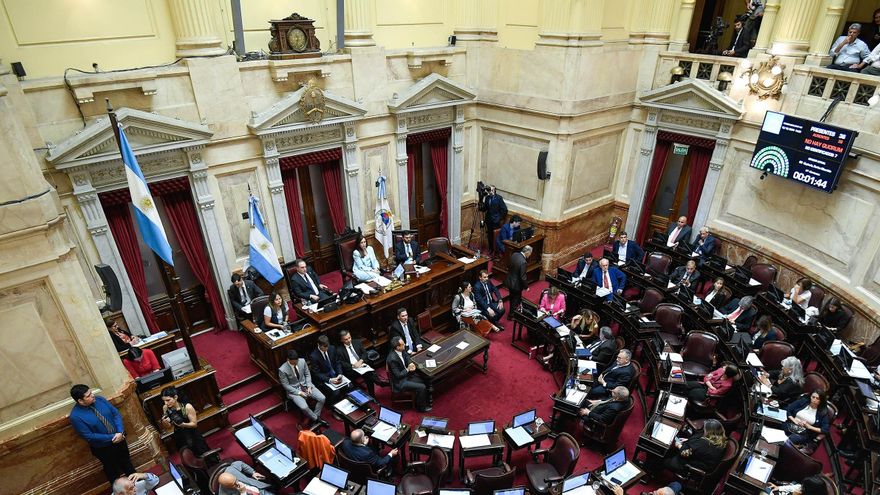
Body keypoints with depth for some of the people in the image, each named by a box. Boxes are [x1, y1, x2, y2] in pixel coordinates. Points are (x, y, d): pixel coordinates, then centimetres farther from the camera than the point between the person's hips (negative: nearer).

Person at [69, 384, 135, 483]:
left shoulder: (99, 399, -14)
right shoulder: (75, 417, -26)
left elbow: (116, 414, -7)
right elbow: (89, 436, -23)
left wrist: (120, 432, -20)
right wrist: (111, 438, -22)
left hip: (119, 438, 4)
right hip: (102, 448, -4)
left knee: (126, 461, 25)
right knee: (112, 468, 21)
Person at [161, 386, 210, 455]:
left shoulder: (187, 407, -28)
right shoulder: (165, 408, -14)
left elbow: (194, 424, -20)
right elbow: (169, 425, -1)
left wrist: (183, 424, -37)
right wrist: (165, 422, -23)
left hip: (192, 436, -4)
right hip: (179, 438, 4)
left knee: (203, 455, 13)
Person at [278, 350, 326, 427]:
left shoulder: (302, 361, -11)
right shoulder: (282, 370, -22)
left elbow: (307, 374, 3)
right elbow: (286, 385, -14)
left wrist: (309, 386, -10)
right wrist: (299, 392, -19)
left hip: (305, 385, 4)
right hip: (293, 389, -4)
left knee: (322, 398, -13)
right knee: (304, 407, -27)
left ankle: (314, 418, 7)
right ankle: (316, 419, 1)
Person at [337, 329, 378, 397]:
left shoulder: (357, 342, 8)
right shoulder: (339, 350, -3)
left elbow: (364, 353, 9)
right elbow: (341, 363, -5)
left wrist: (360, 361, -10)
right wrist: (353, 365, -16)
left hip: (362, 364, 4)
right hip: (351, 369, -4)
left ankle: (372, 396, -12)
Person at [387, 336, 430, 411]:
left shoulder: (401, 350, -11)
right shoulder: (393, 359, -34)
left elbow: (406, 356, 11)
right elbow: (398, 375, -26)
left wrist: (411, 364, -8)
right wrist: (408, 369, -19)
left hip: (406, 373, 9)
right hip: (399, 382, -8)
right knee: (421, 387, -12)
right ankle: (421, 407, 11)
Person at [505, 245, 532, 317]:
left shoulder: (514, 254, -7)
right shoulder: (523, 262, -31)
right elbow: (523, 277, -24)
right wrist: (526, 286, -10)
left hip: (509, 281, 8)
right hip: (516, 284, -8)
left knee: (512, 298, 27)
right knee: (516, 300, 14)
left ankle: (512, 311, 46)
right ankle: (511, 315, 28)